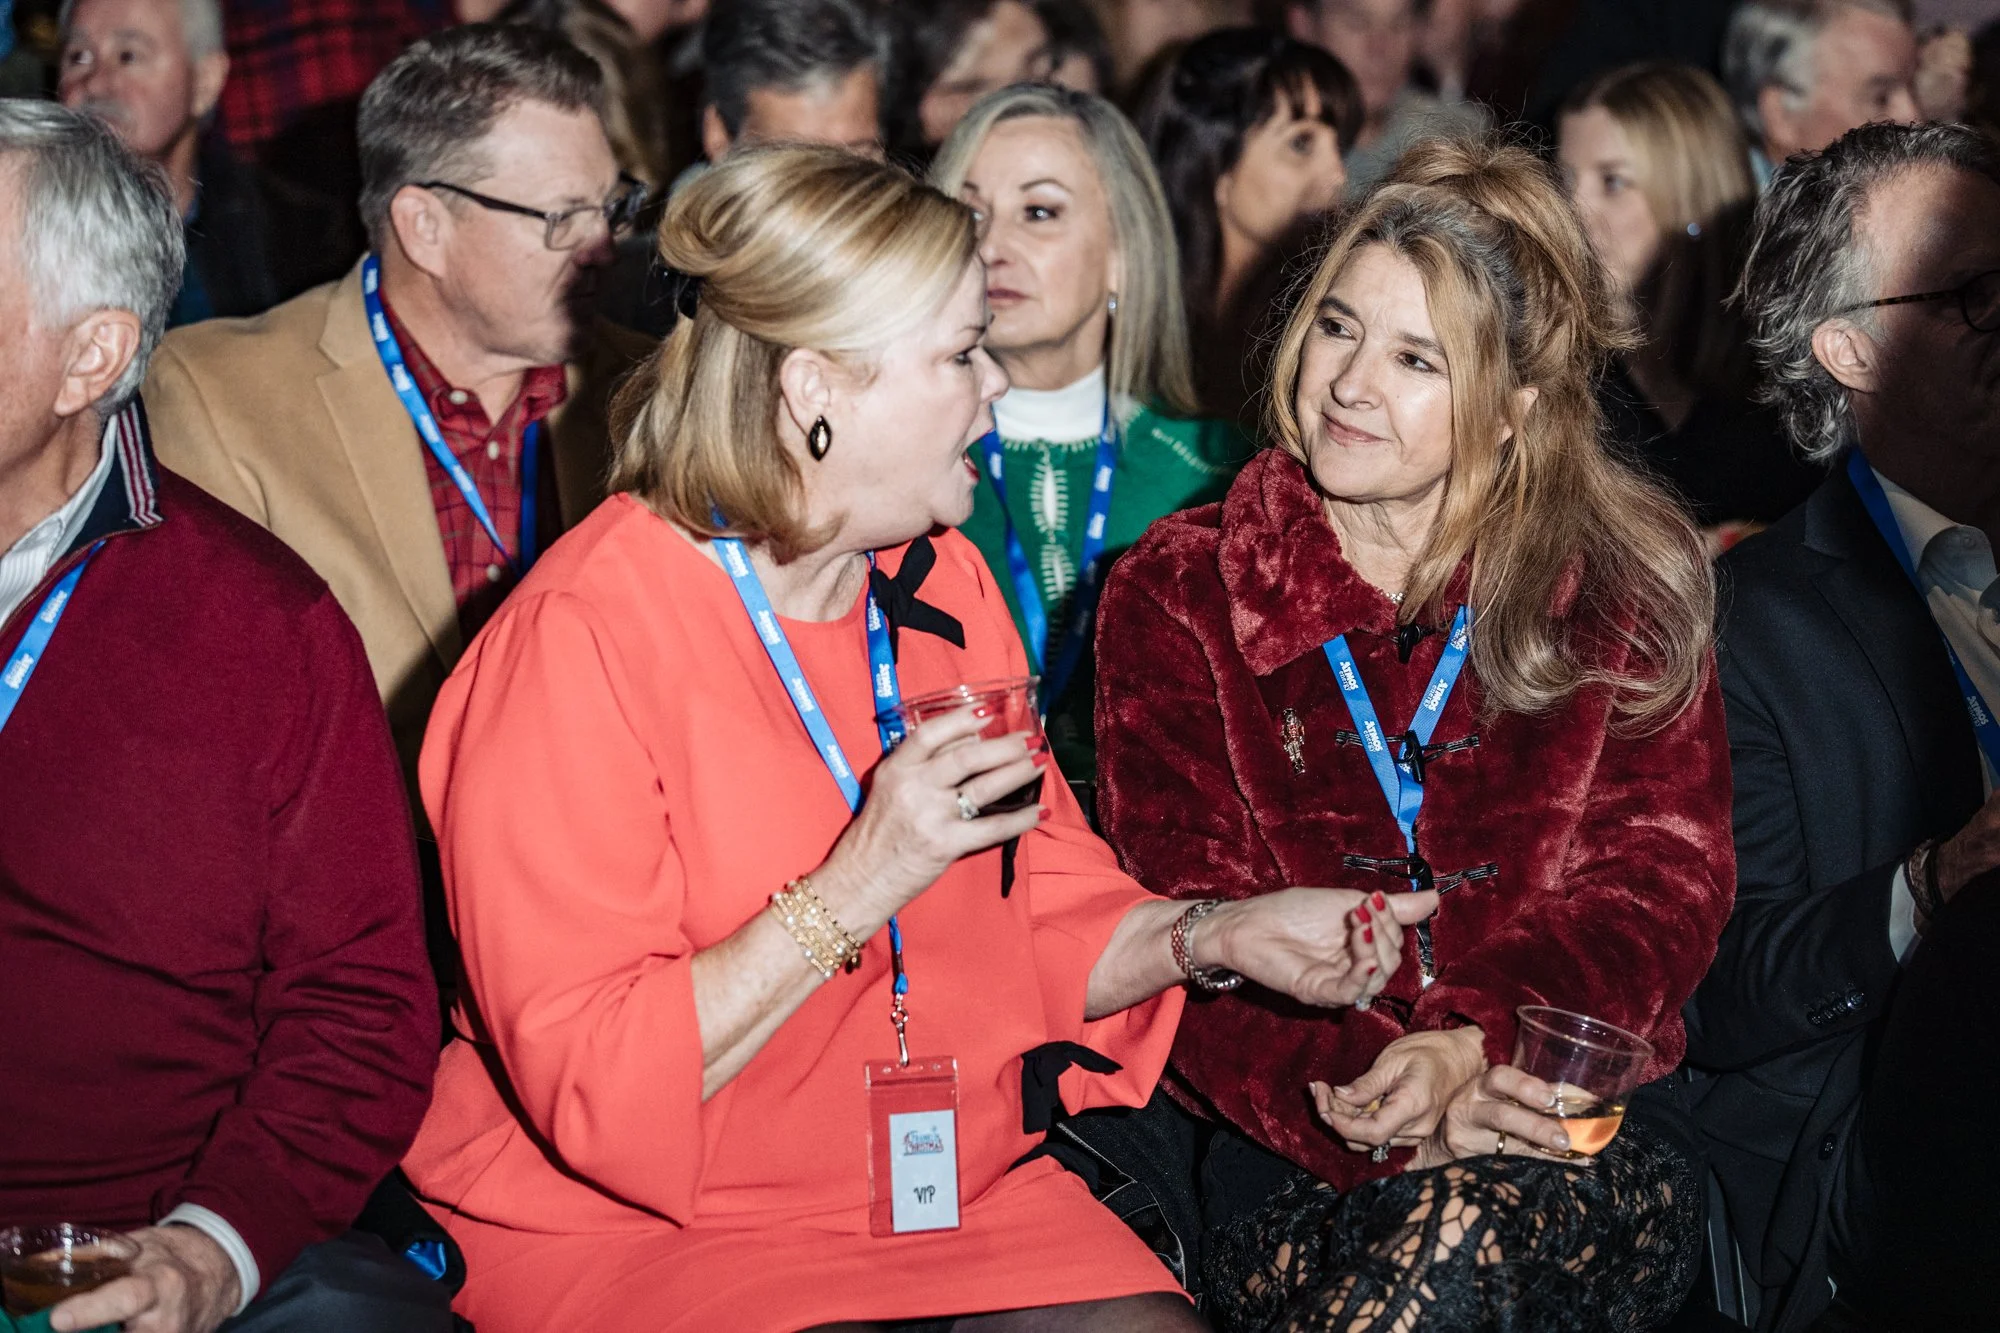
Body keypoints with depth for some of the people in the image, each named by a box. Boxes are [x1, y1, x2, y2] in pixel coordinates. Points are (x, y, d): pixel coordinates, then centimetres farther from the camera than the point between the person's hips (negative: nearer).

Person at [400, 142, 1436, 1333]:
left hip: (951, 1183, 6)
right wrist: (857, 889, -23)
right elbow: (588, 1080, -19)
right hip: (645, 1232, -6)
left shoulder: (944, 583, 8)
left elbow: (1037, 923, 15)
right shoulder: (578, 643, -16)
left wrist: (1211, 939, -2)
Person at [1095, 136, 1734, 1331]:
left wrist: (1475, 1040, -19)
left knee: (1471, 1220, -35)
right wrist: (1362, 1103, -20)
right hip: (1302, 1143, 0)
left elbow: (1660, 889, 2)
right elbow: (1186, 928, -1)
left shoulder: (1626, 591, 8)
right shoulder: (1177, 598, 7)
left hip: (1577, 1121, 0)